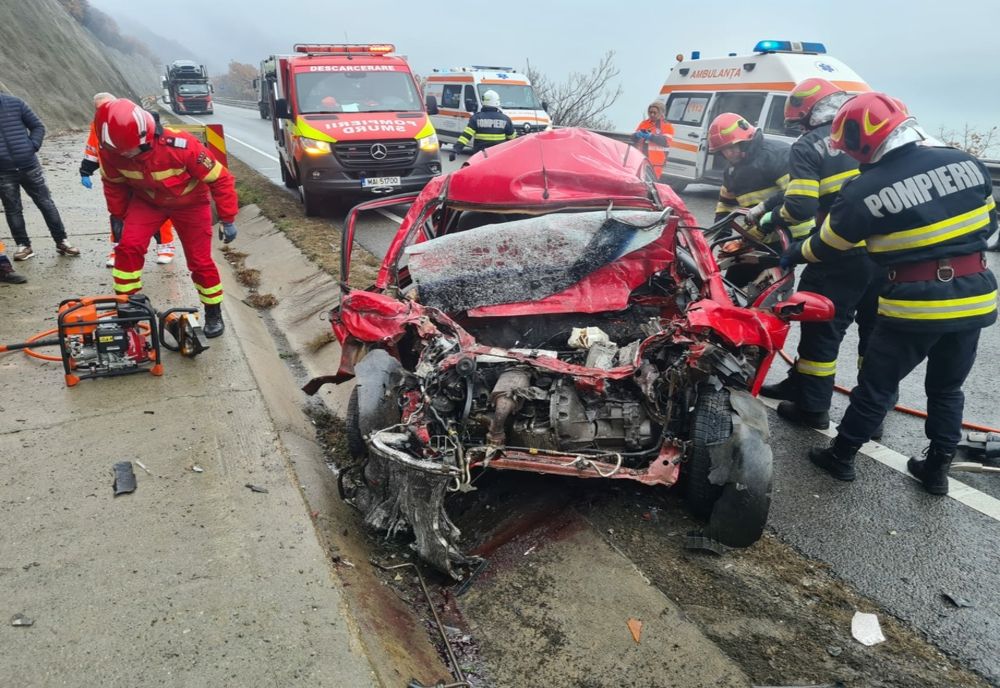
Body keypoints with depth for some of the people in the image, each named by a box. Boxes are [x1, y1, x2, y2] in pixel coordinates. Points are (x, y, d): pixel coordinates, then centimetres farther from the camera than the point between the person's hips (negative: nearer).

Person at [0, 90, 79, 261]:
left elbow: (38, 126, 6)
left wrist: (33, 145, -9)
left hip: (29, 166, 0)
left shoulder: (14, 103, -1)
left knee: (46, 204, 5)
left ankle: (61, 242, 15)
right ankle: (23, 245, 19)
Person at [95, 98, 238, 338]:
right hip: (146, 200, 3)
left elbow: (220, 178, -26)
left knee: (200, 261, -1)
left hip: (190, 202, -3)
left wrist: (228, 219, -21)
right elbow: (113, 183, -2)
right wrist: (118, 217, 6)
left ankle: (213, 313, 19)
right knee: (128, 246, -17)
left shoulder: (181, 146, -38)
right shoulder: (110, 149, -24)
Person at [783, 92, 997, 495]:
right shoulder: (966, 163, 1)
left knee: (876, 384, 10)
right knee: (947, 388, 19)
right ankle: (937, 468, 29)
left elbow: (827, 246, 1)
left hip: (915, 304, -5)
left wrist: (793, 255, 20)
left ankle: (841, 456, 23)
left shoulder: (864, 191, -13)